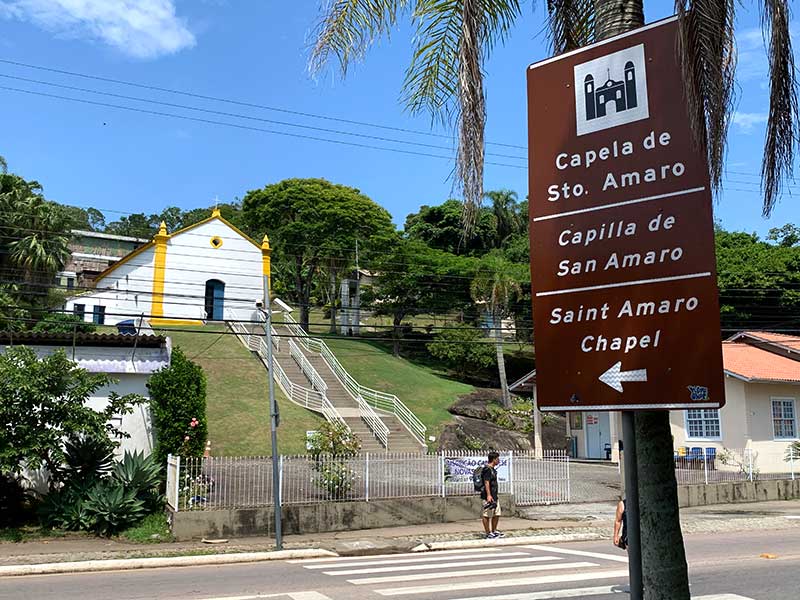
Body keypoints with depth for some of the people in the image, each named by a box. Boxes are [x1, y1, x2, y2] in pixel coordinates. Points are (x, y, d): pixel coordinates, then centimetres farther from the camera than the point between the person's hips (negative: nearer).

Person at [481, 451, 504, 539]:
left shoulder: (493, 469, 17)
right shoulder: (487, 470, -14)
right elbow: (486, 483, -21)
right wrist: (488, 495, -27)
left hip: (494, 496, 10)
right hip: (488, 496, -10)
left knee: (497, 514, 14)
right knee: (487, 515, -2)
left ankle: (494, 531, 25)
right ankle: (488, 533, 2)